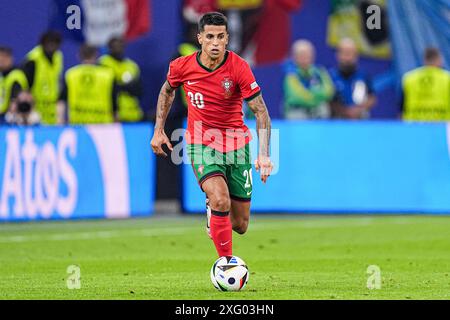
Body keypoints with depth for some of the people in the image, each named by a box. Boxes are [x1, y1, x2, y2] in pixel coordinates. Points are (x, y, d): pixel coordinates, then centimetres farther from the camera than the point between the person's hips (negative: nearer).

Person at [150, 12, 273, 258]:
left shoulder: (238, 67, -16)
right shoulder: (182, 67, -9)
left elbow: (260, 110, -15)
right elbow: (167, 90, 15)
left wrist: (263, 154, -25)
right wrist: (158, 131, 11)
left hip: (236, 142, 1)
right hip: (201, 143, -1)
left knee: (240, 225, 6)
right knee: (221, 201, -29)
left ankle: (212, 211, 43)